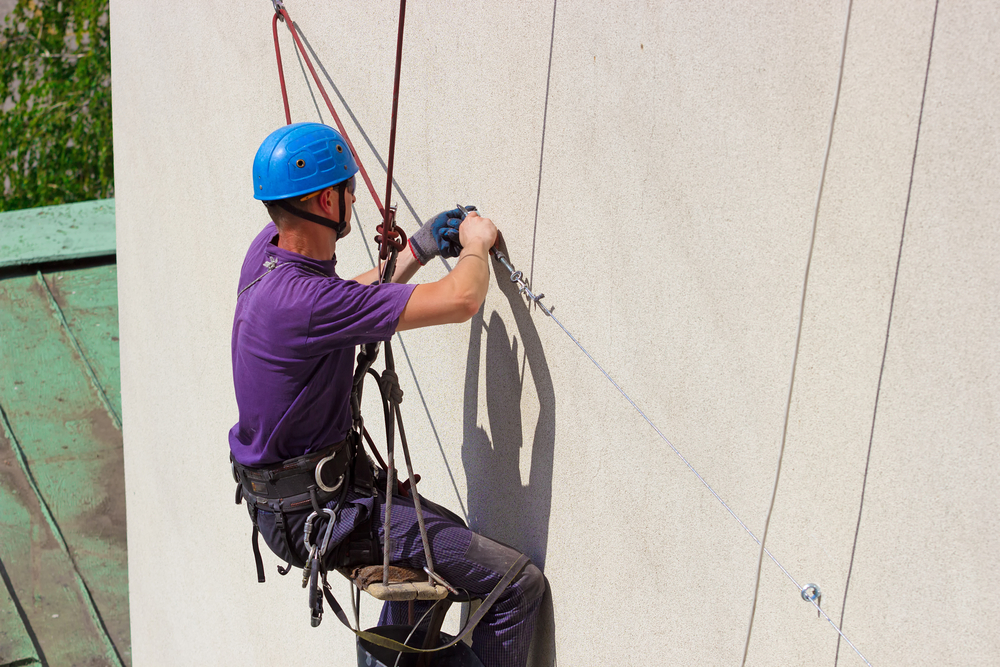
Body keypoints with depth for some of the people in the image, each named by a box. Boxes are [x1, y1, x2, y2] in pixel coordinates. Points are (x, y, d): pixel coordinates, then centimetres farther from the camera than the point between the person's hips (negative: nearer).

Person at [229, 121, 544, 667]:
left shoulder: (268, 248, -1)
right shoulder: (301, 299, -31)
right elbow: (460, 301, -31)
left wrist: (415, 252, 10)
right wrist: (476, 244, -9)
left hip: (276, 492, 10)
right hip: (313, 512, -10)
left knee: (441, 535, 35)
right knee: (518, 585, -7)